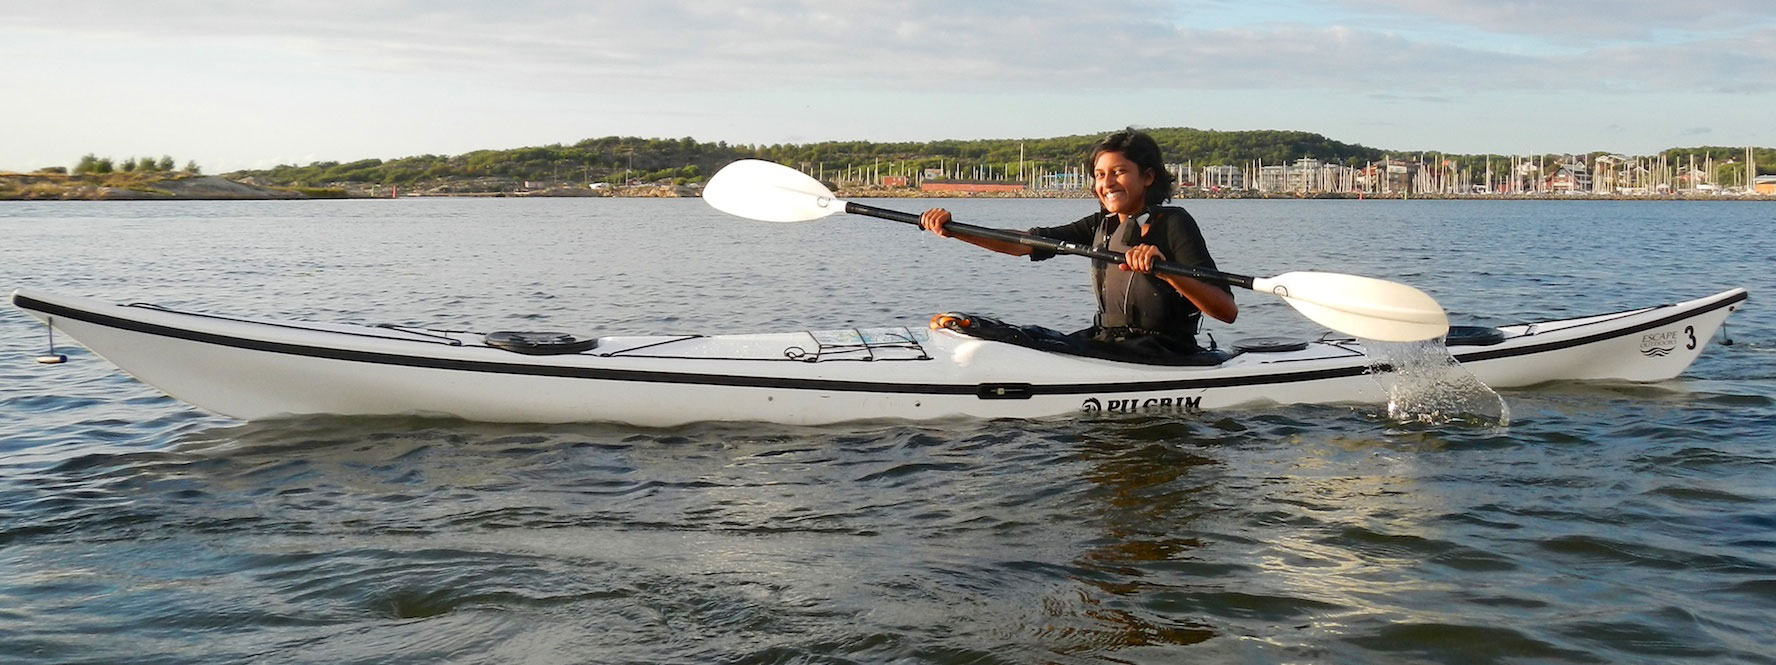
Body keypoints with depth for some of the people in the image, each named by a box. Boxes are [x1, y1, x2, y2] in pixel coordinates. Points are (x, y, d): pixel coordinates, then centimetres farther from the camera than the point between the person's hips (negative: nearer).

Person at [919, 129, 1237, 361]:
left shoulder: (1174, 223, -12)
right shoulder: (1101, 225, 9)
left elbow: (1228, 311, -20)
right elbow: (1026, 243, 0)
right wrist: (953, 231, -12)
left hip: (1161, 356, -7)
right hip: (1106, 341, 8)